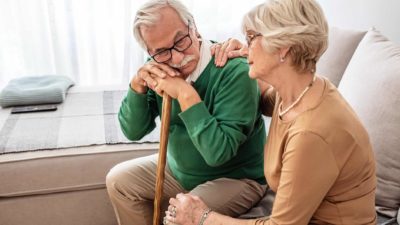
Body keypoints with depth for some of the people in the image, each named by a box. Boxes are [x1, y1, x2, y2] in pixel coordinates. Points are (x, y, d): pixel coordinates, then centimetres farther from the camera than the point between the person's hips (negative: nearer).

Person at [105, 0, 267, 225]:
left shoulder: (235, 70, -30)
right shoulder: (160, 68, -8)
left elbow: (218, 153, -34)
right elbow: (133, 131, -6)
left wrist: (185, 94, -36)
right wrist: (138, 84, -22)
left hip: (235, 178, -6)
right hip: (179, 169, 7)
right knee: (119, 180, 7)